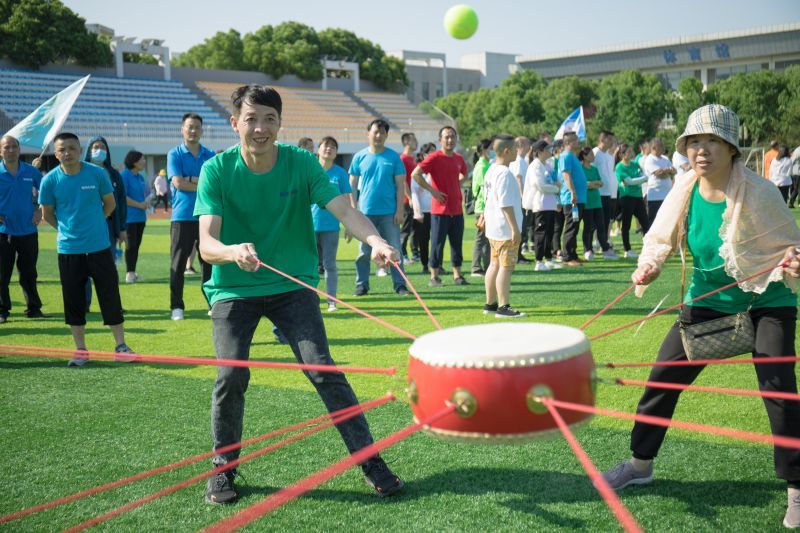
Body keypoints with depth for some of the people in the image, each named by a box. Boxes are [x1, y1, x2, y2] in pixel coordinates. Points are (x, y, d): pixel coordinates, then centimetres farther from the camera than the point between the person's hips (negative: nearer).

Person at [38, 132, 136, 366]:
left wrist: (92, 224, 10)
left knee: (110, 296, 2)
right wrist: (67, 228, 5)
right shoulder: (50, 180, -5)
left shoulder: (97, 173, -6)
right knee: (73, 300, 6)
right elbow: (47, 214, 7)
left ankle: (121, 346, 12)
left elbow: (109, 203, 7)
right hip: (68, 249, 1)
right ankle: (80, 350, 18)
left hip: (99, 247, -1)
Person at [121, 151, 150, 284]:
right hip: (129, 217, -7)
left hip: (141, 217, 7)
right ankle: (129, 273, 0)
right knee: (131, 245, -6)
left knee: (136, 245, 9)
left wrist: (147, 201, -1)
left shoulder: (140, 177, 13)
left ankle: (133, 272, 15)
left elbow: (145, 193, 22)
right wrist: (140, 204, -14)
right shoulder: (124, 175, -10)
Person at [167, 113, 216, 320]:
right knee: (178, 263, -1)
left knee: (210, 262, 6)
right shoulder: (175, 154, 2)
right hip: (182, 216, -3)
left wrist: (192, 180, -12)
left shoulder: (210, 155, 11)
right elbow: (178, 182, -11)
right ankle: (176, 307, 6)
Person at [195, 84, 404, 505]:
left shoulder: (301, 163, -8)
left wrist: (376, 241, -40)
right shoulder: (217, 170, -9)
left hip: (293, 284, 0)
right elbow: (206, 244, -18)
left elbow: (343, 210, -20)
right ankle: (222, 469, 10)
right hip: (233, 288, 0)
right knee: (231, 374, -14)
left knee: (322, 368, -11)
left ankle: (369, 460, 2)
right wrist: (234, 252, -42)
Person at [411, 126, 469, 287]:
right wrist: (432, 190, -17)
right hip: (440, 209, -6)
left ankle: (457, 275, 17)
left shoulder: (459, 158, 10)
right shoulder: (434, 158, -10)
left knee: (457, 243, 10)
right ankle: (434, 277, 6)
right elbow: (415, 174, -19)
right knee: (437, 243, -1)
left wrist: (457, 183, 13)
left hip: (457, 209, 6)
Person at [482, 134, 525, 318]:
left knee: (495, 265, 15)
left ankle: (490, 304, 22)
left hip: (493, 227, 10)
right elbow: (506, 204, -23)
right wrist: (515, 228, -21)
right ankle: (503, 307, -5)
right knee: (506, 267, -7)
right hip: (505, 227, -10)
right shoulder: (505, 173, -19)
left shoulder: (491, 170, 12)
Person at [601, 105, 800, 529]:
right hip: (707, 300, 5)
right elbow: (660, 238, 5)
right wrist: (649, 266, -14)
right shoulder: (684, 192, -10)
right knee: (663, 377, 5)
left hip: (766, 301, -4)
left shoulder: (758, 193, -22)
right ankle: (640, 463, 25)